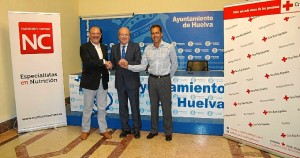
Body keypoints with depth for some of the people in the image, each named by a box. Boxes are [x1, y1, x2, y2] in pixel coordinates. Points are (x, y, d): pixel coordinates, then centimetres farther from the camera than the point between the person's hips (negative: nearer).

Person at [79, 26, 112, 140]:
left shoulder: (104, 47, 13)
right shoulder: (84, 47, -6)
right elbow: (87, 62, -22)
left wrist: (107, 66, -7)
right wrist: (103, 62, -22)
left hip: (102, 82, 5)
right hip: (90, 82, -4)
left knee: (102, 108, 11)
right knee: (87, 108, 8)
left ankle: (103, 129, 24)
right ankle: (85, 130, 24)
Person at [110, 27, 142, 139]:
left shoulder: (135, 46, -2)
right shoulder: (114, 48, 9)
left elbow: (138, 62, -12)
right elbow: (112, 63, 8)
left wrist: (127, 63, -27)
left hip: (132, 81, -3)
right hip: (120, 81, 4)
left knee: (135, 106, 5)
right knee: (122, 106, 11)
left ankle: (136, 129, 19)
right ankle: (125, 128, 25)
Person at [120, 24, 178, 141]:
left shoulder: (169, 47, -7)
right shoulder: (147, 49, 2)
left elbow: (174, 64, 3)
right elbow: (142, 66, 0)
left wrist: (168, 77, 7)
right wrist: (128, 66, -13)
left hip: (165, 80, -3)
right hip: (152, 79, 3)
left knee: (166, 107, 5)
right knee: (153, 106, 13)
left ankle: (168, 132, 20)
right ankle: (154, 130, 27)